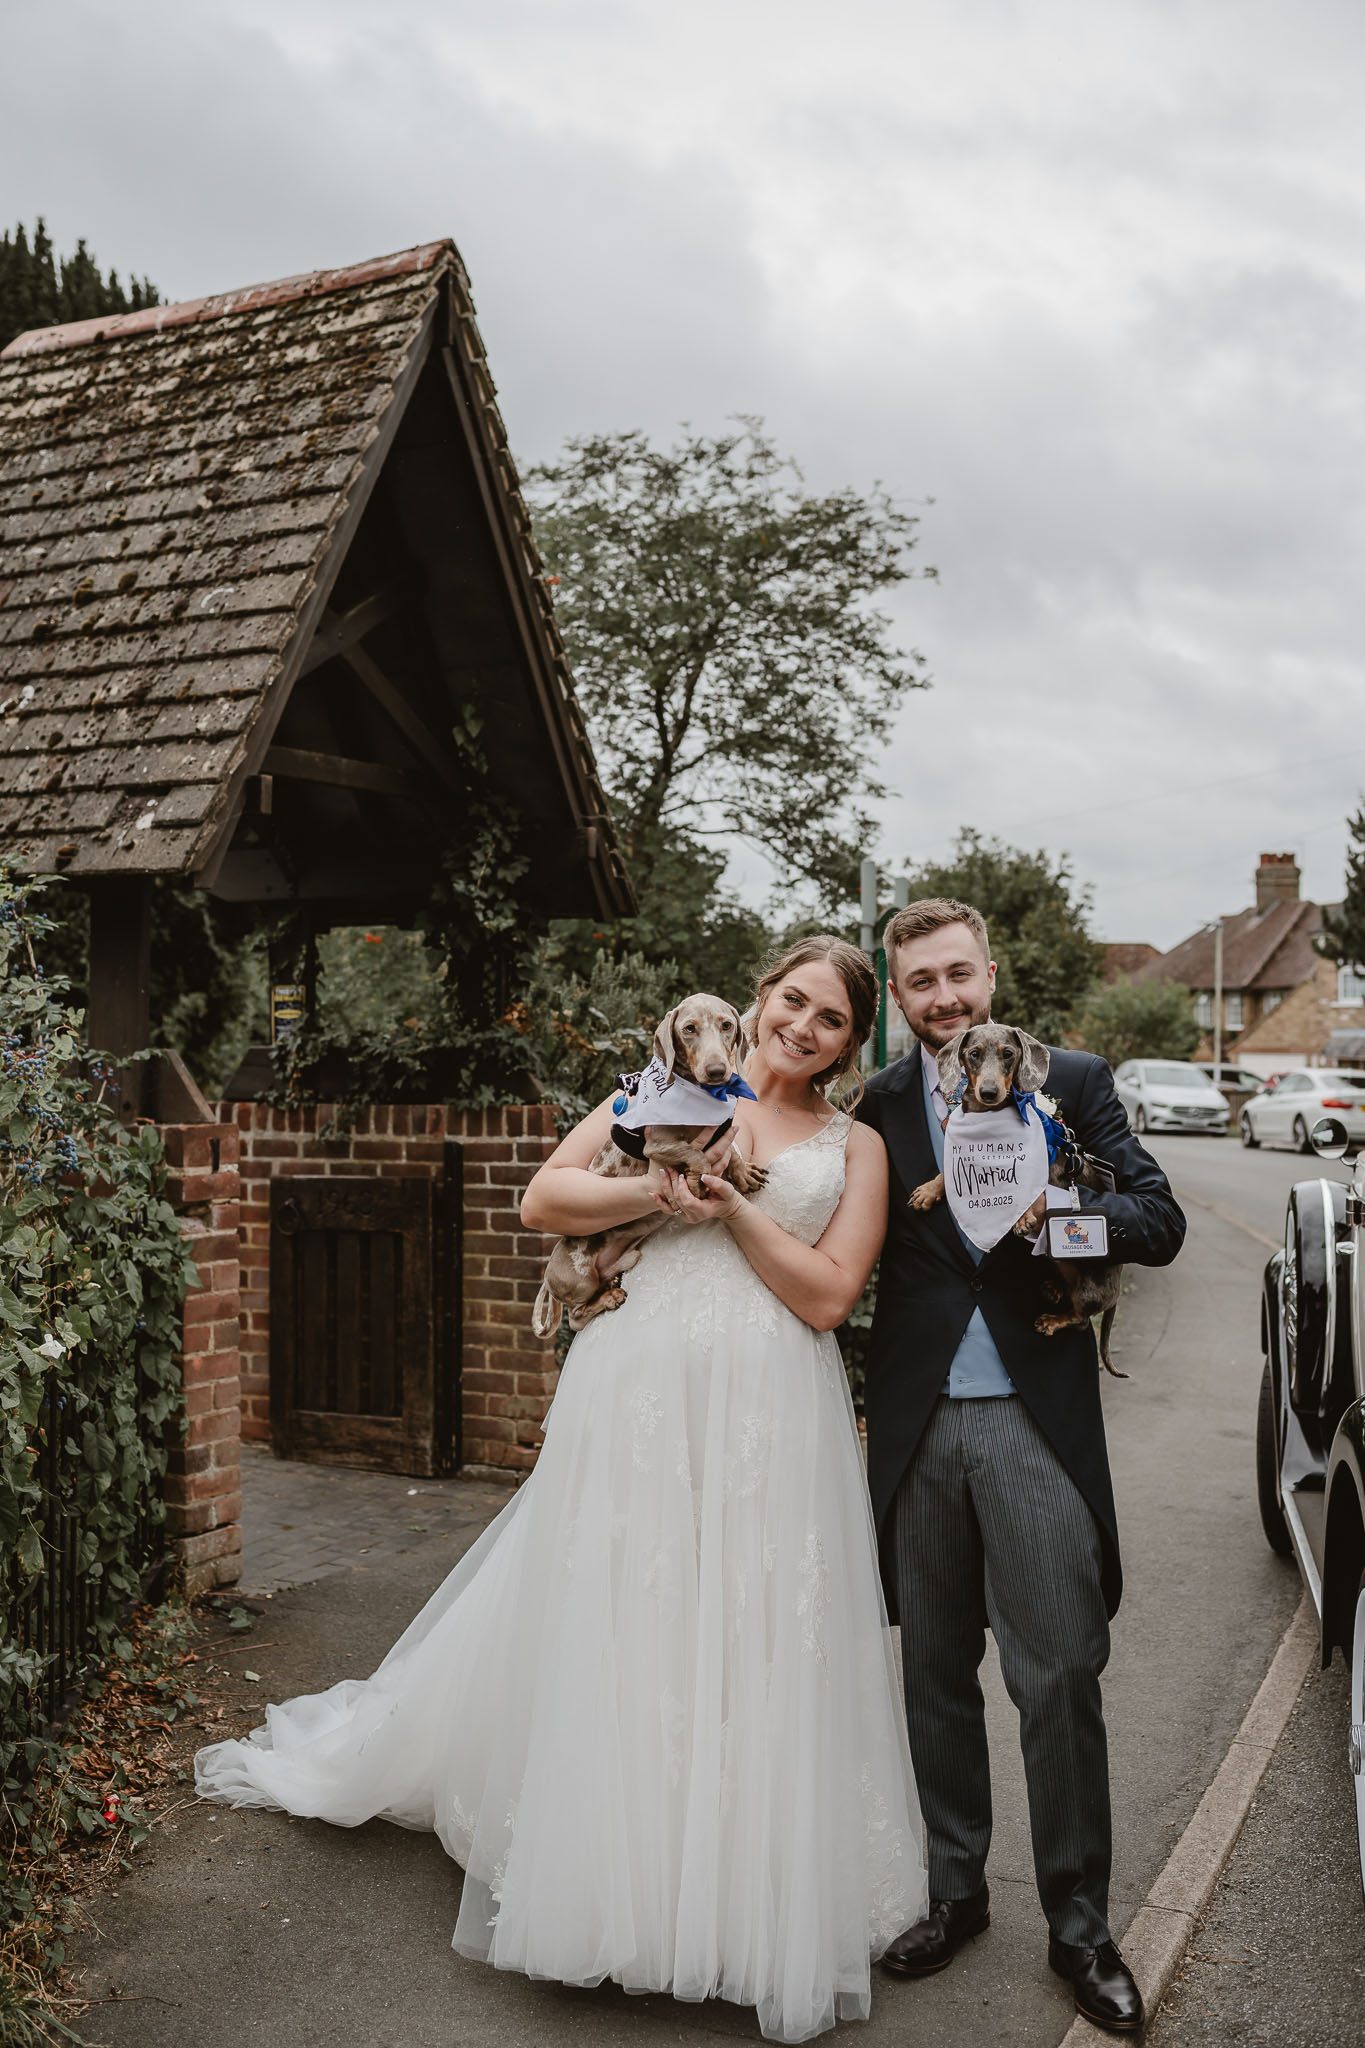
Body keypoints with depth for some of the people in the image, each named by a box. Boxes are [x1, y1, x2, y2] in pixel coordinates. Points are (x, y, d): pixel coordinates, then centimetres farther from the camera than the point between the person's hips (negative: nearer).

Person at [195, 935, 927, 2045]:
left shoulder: (856, 1145, 10)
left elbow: (828, 1295, -1)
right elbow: (543, 1199, 4)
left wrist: (733, 1203, -9)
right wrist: (657, 1191, -11)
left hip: (772, 1415, 0)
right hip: (642, 1395, 0)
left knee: (755, 1650, 5)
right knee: (612, 1622, 7)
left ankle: (753, 1906, 24)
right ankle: (607, 1869, 27)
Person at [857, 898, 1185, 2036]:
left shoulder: (1073, 1083, 1)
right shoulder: (875, 1107, 6)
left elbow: (1161, 1224, -6)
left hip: (1035, 1422, -2)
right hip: (918, 1427, 2)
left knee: (1060, 1678, 1)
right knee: (936, 1673, 14)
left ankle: (1080, 1929, 18)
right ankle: (955, 1890, 32)